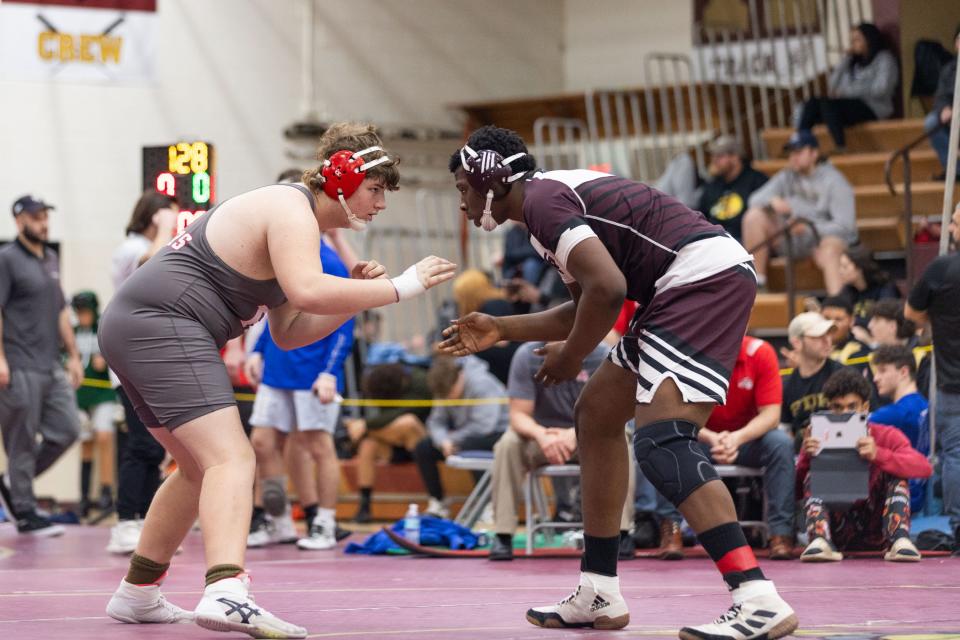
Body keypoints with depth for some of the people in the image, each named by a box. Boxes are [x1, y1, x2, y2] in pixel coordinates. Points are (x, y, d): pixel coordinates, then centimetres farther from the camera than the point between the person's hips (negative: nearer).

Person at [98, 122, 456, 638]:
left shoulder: (291, 214, 22)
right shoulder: (291, 210, -10)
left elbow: (288, 333, 20)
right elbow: (308, 291, -29)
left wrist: (355, 298, 8)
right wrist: (400, 287, -22)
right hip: (163, 325, -11)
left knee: (201, 468, 23)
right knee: (232, 459, -23)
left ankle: (137, 594, 32)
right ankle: (226, 593, -43)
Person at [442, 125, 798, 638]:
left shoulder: (540, 198, -9)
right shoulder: (558, 195, 22)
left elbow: (607, 290, -21)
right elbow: (589, 308, 29)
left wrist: (569, 357, -5)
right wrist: (501, 330, 31)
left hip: (708, 277, -11)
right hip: (686, 287, 11)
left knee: (660, 442, -21)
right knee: (597, 416, 18)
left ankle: (758, 599, -28)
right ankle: (599, 594, 22)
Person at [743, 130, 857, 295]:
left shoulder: (834, 181, -7)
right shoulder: (786, 177, 9)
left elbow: (844, 225, -15)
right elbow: (756, 199, 3)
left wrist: (809, 227, -29)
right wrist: (772, 201, -21)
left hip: (826, 235, -5)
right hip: (792, 240, 5)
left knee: (829, 251, -40)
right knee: (754, 216, -12)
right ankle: (757, 280, -13)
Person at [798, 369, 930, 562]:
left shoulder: (886, 436, -3)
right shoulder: (820, 440, 2)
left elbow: (924, 468, -21)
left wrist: (878, 455, -37)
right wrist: (806, 458, -25)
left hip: (876, 528, -1)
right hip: (836, 528, 1)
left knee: (895, 472, -17)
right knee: (813, 476, -17)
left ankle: (899, 540, -37)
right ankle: (820, 541, -42)